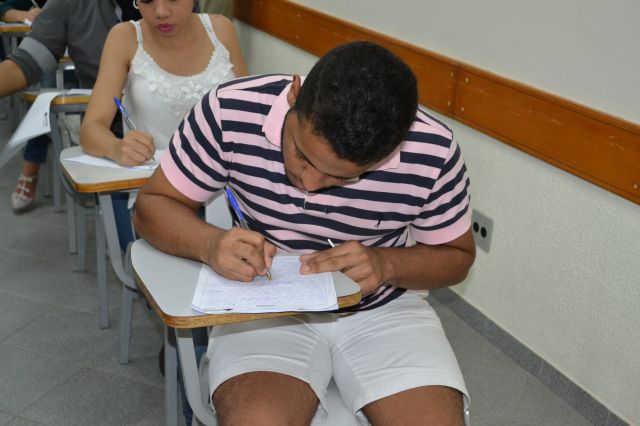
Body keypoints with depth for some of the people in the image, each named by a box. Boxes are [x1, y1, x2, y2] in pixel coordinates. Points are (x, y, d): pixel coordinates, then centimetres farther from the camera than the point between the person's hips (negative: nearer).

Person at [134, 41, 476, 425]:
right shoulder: (230, 112, -18)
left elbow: (457, 255, 0)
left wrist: (387, 264, -20)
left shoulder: (433, 153, -17)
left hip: (382, 311, 1)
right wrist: (210, 244, -26)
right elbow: (153, 205, -5)